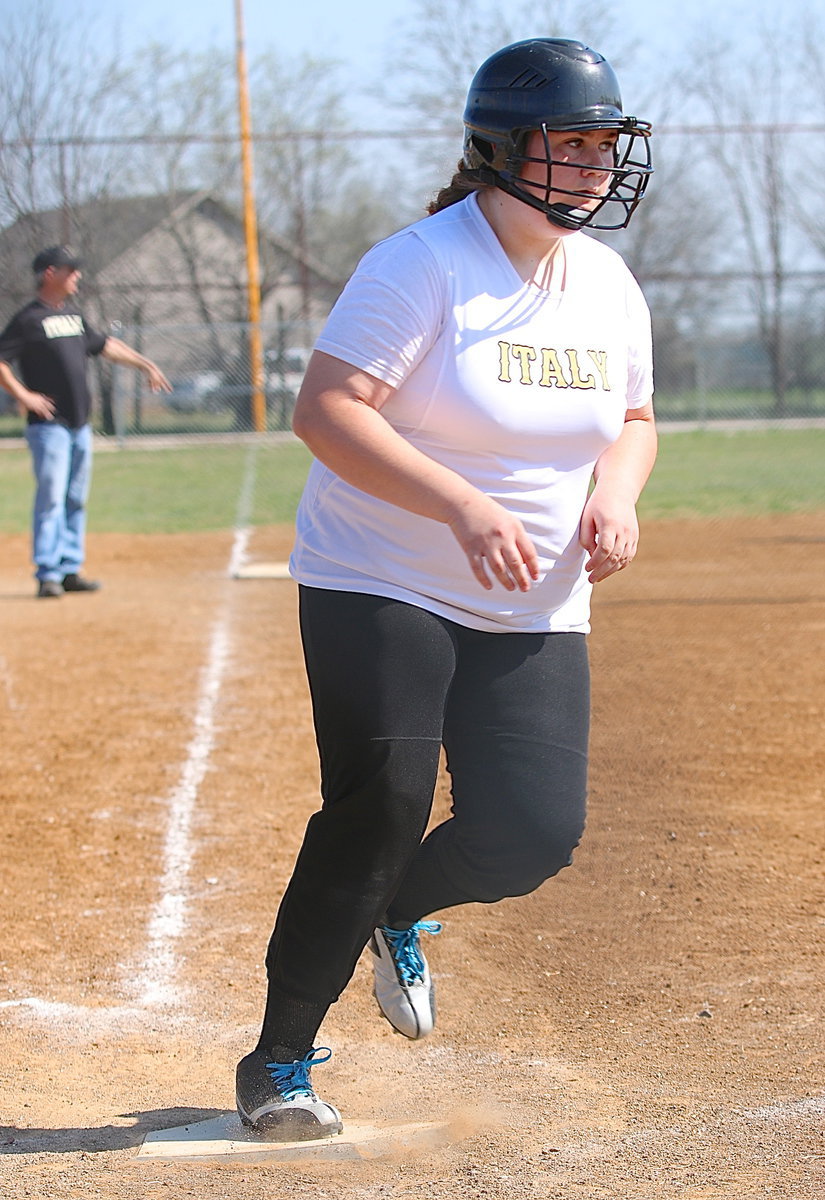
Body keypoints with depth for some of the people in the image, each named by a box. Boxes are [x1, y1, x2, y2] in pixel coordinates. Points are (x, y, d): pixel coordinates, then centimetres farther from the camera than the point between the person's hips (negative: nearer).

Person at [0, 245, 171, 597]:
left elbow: (105, 345, 27)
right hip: (48, 425, -8)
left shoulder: (73, 314, 15)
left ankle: (70, 570, 15)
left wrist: (146, 365, 25)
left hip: (80, 424, 8)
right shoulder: (30, 318, -9)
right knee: (50, 498, -9)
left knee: (75, 500, 10)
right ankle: (47, 574, -7)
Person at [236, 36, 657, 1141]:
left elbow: (634, 418, 18)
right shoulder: (423, 265, -16)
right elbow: (325, 410, -22)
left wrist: (616, 492, -6)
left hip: (534, 615, 6)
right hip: (379, 591, -5)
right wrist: (465, 506, -31)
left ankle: (397, 914, 29)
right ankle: (279, 1063, 4)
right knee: (377, 815, -13)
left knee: (538, 831, -6)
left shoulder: (607, 283, 5)